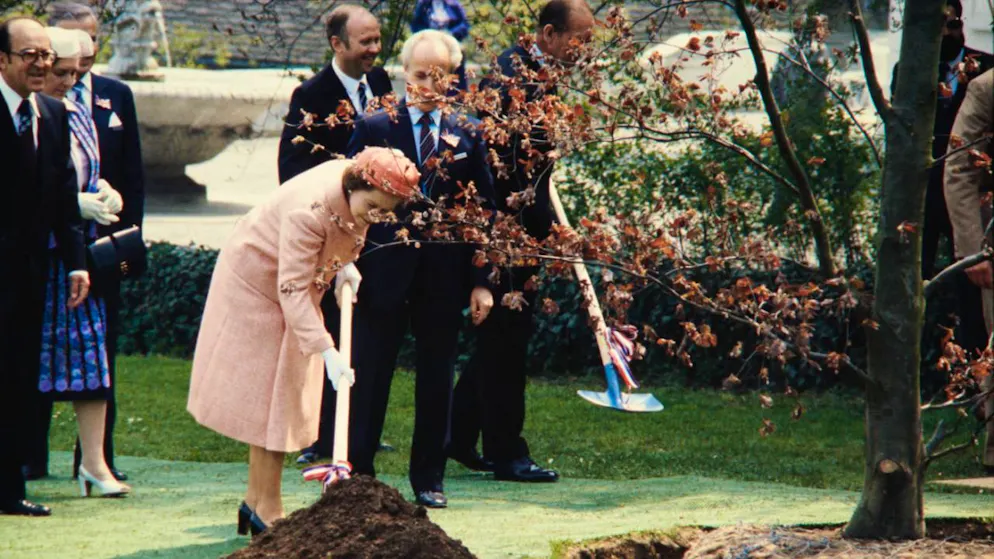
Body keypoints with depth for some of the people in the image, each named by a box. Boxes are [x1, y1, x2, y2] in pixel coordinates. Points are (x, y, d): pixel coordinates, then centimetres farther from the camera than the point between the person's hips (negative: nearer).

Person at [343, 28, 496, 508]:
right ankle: (356, 474, 11)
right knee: (369, 379, 3)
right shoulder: (374, 129, -1)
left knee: (436, 382, 9)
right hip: (383, 273, -2)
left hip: (444, 279, 2)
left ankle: (429, 478, 18)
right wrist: (349, 269, -7)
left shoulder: (467, 135, 4)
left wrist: (480, 282, 1)